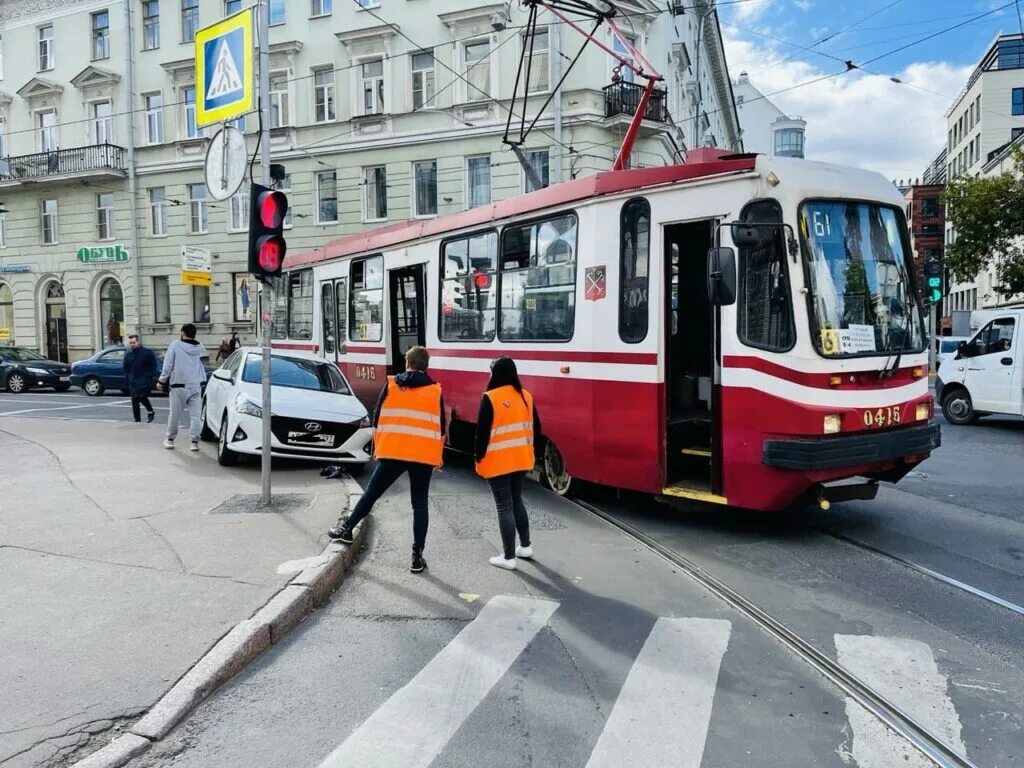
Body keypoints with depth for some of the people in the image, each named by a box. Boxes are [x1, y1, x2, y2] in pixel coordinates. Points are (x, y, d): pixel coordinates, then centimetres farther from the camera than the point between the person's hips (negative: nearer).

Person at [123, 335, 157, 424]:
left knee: (142, 397, -17)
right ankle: (137, 419, 10)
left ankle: (150, 411, 9)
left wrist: (150, 375, -9)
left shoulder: (147, 352, -2)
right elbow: (126, 368, 21)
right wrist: (127, 378, 8)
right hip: (133, 382, 5)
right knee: (134, 400, 3)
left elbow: (154, 364, -1)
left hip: (144, 380, -5)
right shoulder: (128, 354, 13)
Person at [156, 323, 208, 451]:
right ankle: (195, 441, -1)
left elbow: (168, 365, -5)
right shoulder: (200, 347, 4)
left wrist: (161, 381, 4)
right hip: (196, 385, 2)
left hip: (179, 385, -2)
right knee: (196, 415, 2)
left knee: (175, 414, 10)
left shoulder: (175, 345, -6)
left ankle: (170, 439, 22)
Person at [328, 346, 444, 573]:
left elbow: (377, 418, 5)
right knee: (420, 504, 5)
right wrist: (437, 457, 15)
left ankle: (347, 529, 29)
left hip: (392, 452, 0)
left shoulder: (391, 385, 3)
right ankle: (417, 556, 4)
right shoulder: (435, 390, 4)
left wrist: (377, 448, 16)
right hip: (423, 455, 0)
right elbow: (440, 427, 6)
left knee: (371, 494, 16)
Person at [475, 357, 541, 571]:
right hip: (521, 459, 6)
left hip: (497, 462, -6)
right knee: (517, 501, 22)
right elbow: (536, 428, 9)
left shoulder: (491, 398, -15)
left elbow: (482, 431, -15)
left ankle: (508, 557, 5)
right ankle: (525, 546, 30)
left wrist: (479, 457, -5)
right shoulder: (526, 396, 5)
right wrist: (529, 451, 19)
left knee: (504, 507, 0)